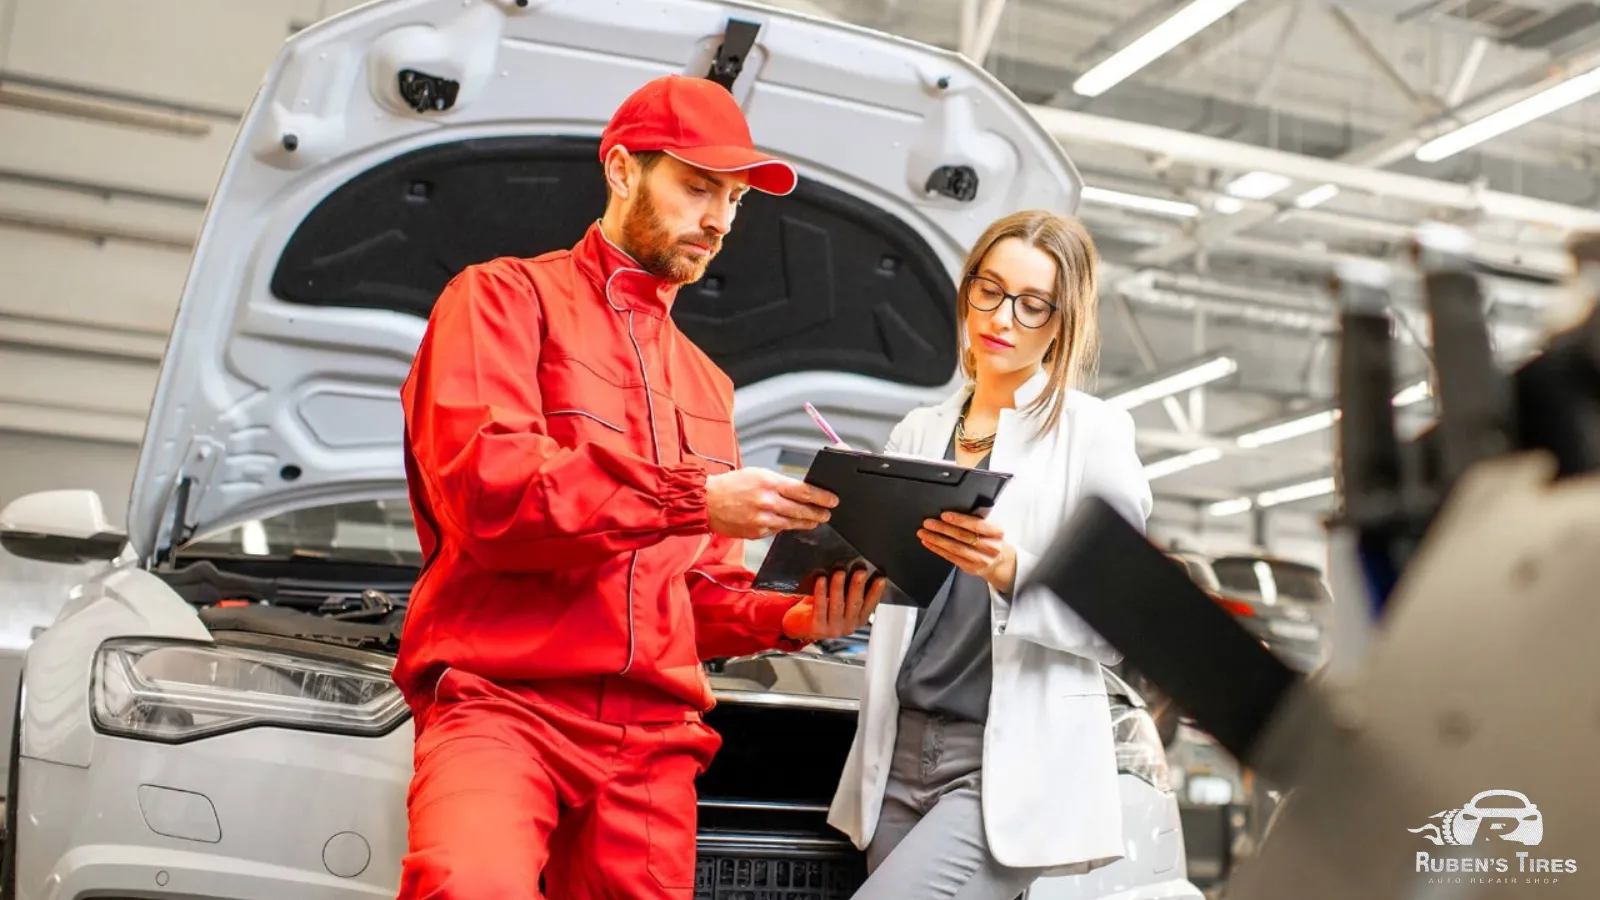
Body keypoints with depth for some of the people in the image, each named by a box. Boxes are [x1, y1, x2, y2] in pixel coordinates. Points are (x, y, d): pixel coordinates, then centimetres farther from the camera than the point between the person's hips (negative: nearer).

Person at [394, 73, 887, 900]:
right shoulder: (506, 298, 7)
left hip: (651, 737, 7)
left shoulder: (704, 381, 26)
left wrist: (789, 618, 4)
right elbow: (481, 488, -11)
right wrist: (694, 500, -14)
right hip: (501, 701, -6)